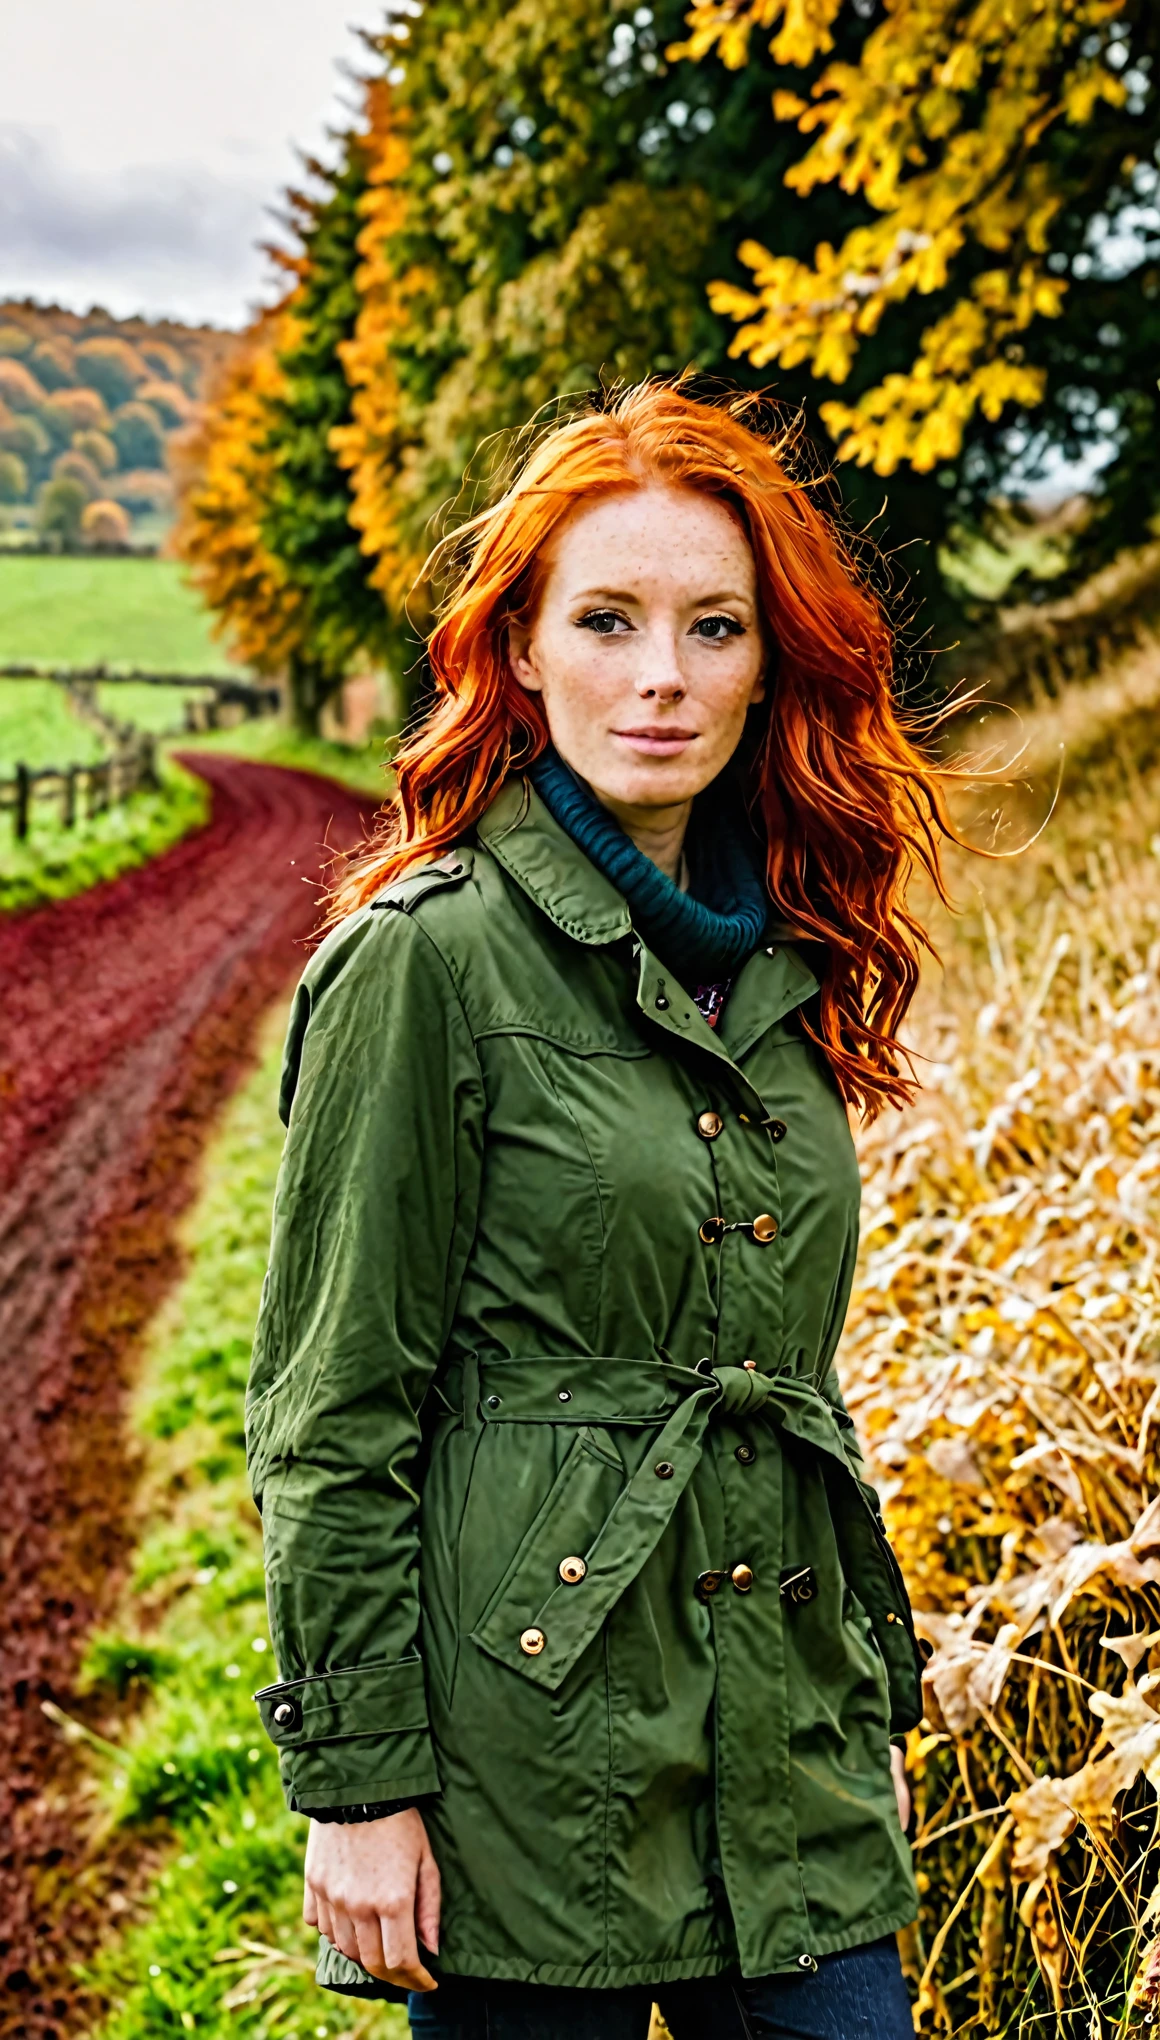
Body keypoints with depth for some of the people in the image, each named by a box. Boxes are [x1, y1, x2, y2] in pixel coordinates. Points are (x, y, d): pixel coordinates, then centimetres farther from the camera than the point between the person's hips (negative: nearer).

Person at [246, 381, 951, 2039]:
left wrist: (878, 1698, 16)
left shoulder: (783, 957, 8)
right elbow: (332, 1417, -10)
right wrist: (358, 1780, -11)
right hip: (535, 1759, -6)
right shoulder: (429, 956, -12)